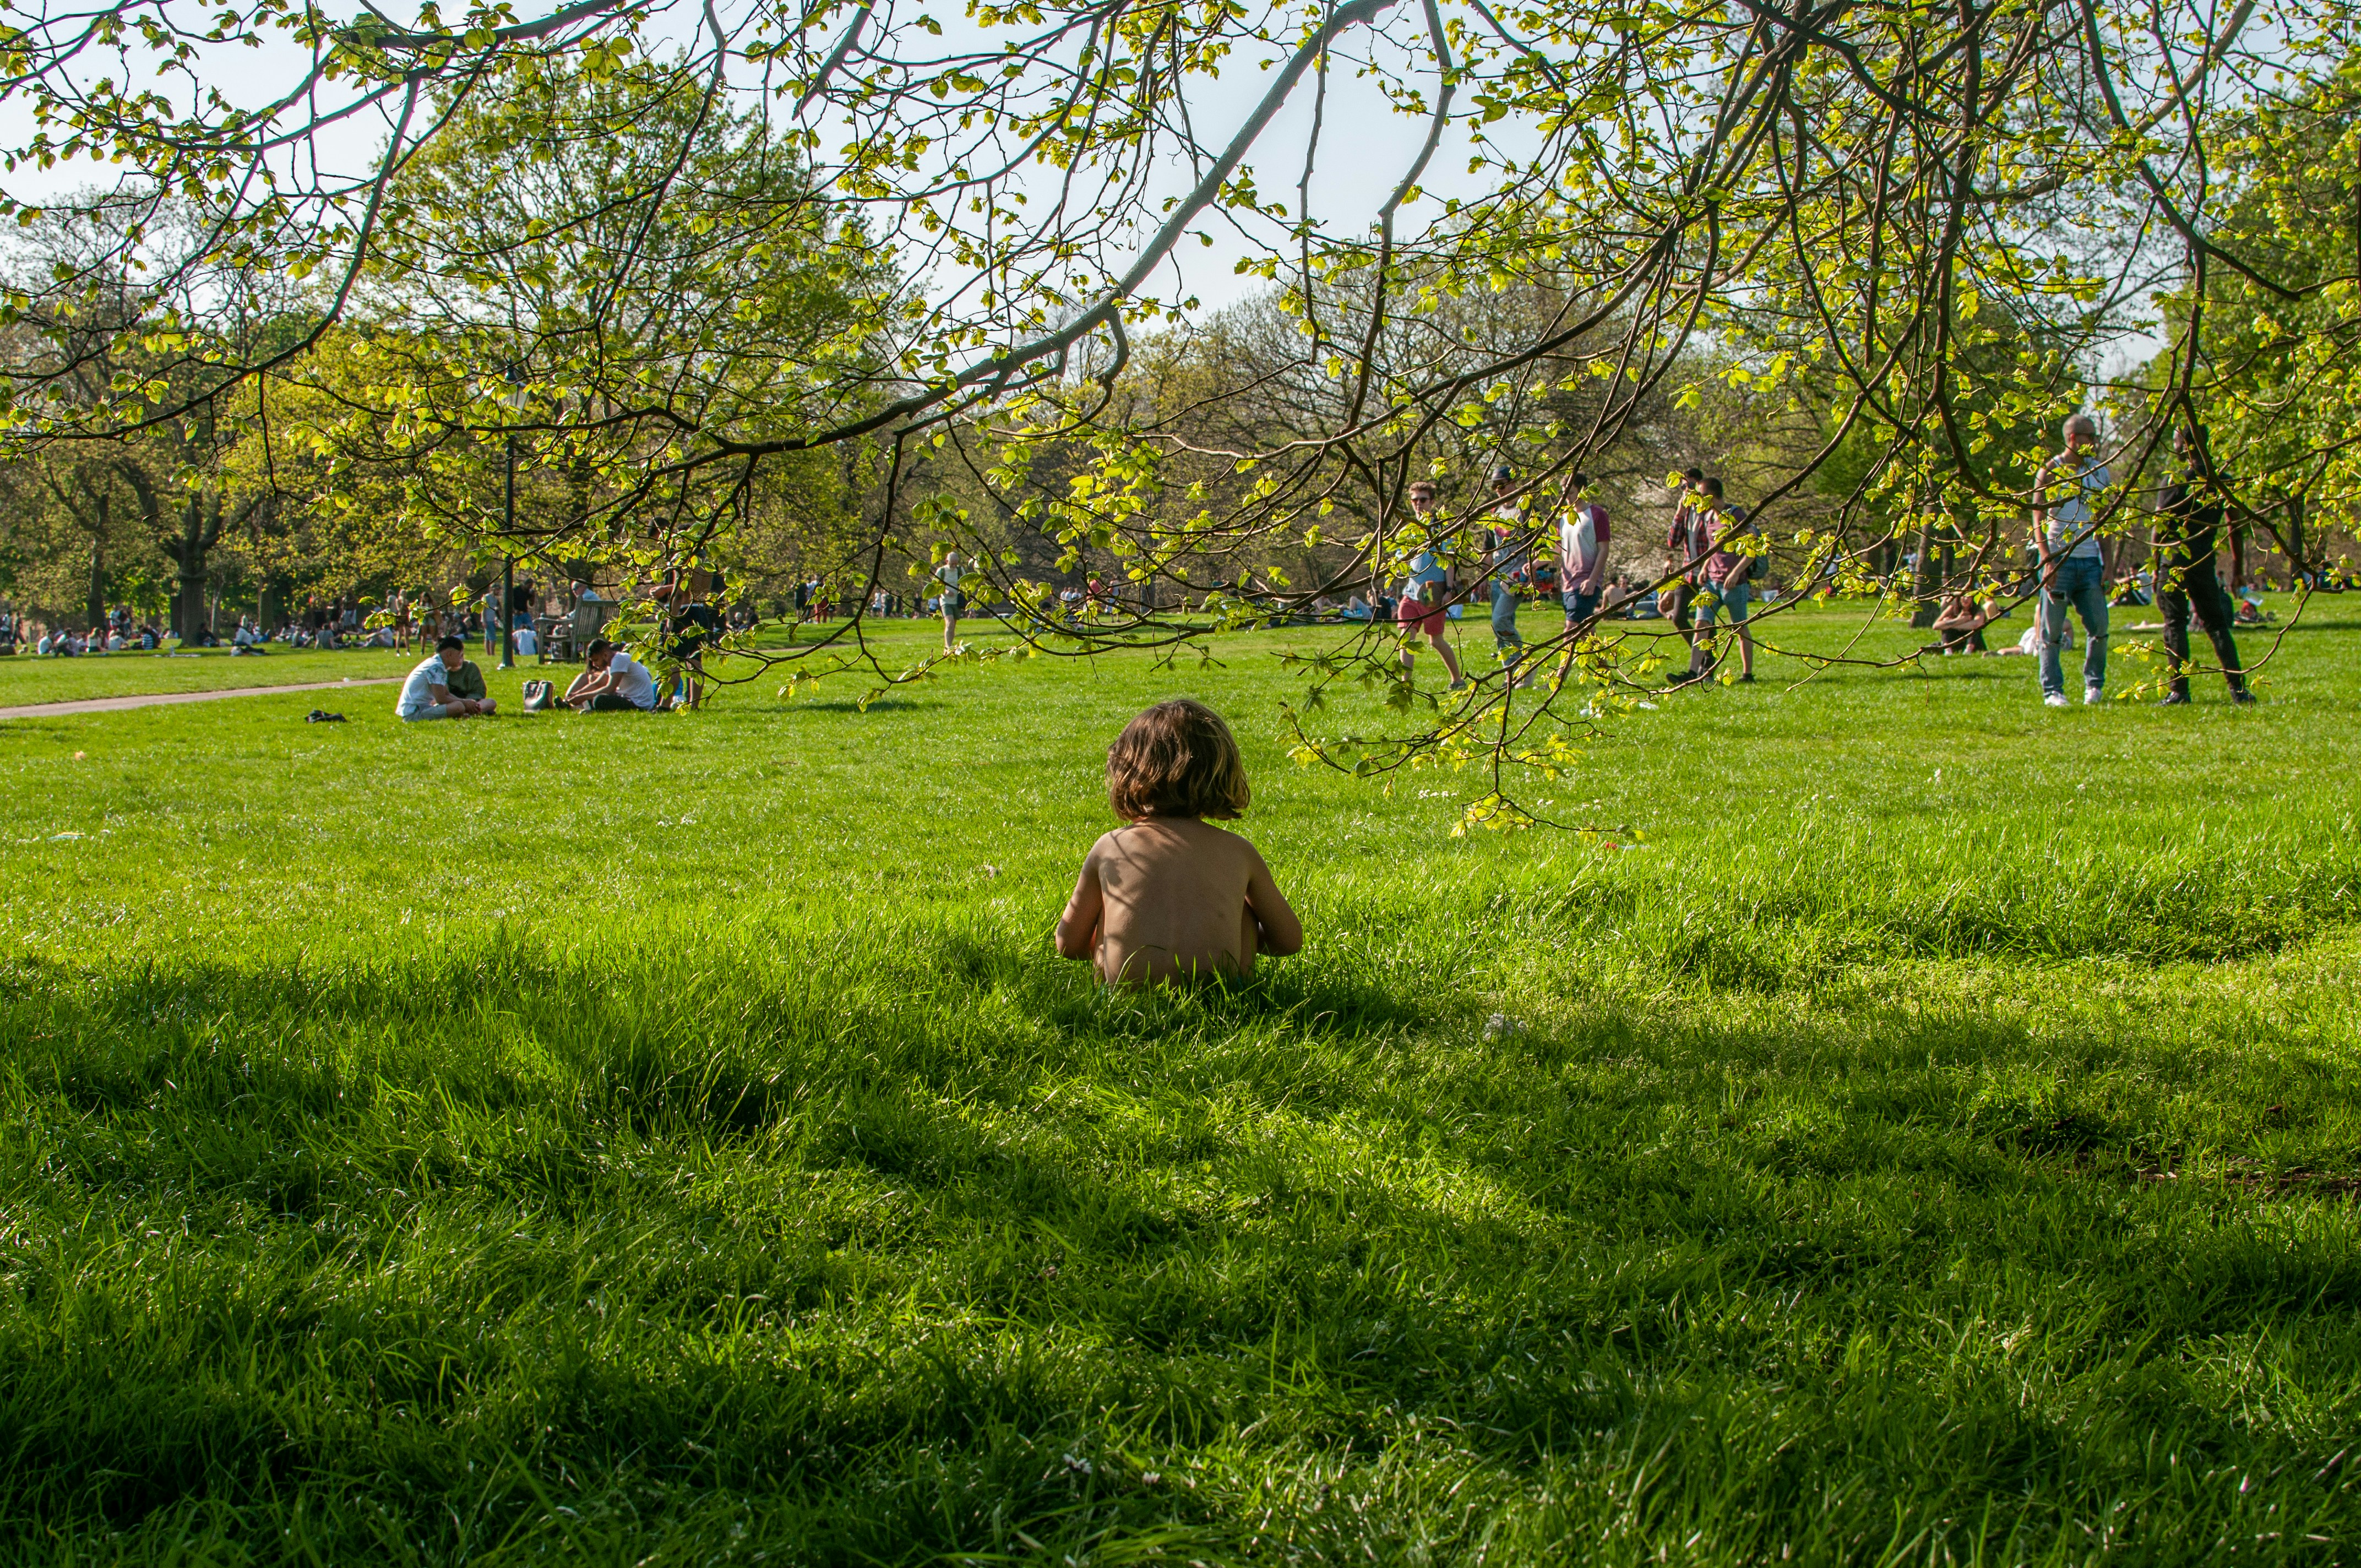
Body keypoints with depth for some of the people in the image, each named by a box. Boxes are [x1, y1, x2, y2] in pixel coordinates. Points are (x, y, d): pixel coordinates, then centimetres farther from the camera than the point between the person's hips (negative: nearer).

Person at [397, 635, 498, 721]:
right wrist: (465, 702, -5)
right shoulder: (437, 667, -15)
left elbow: (447, 694, 17)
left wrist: (467, 702, 3)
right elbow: (441, 699, -17)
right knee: (459, 707, -31)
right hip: (414, 713, -10)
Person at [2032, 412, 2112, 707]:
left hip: (2090, 560, 4)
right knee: (2052, 631, -2)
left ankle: (2094, 683, 16)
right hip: (2059, 559, -4)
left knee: (2099, 627, -1)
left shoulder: (2099, 472, 11)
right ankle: (2053, 691, 4)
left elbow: (2103, 522, 14)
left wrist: (2107, 564, 6)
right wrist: (2047, 560, -15)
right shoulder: (2051, 471, -2)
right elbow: (2038, 519, -5)